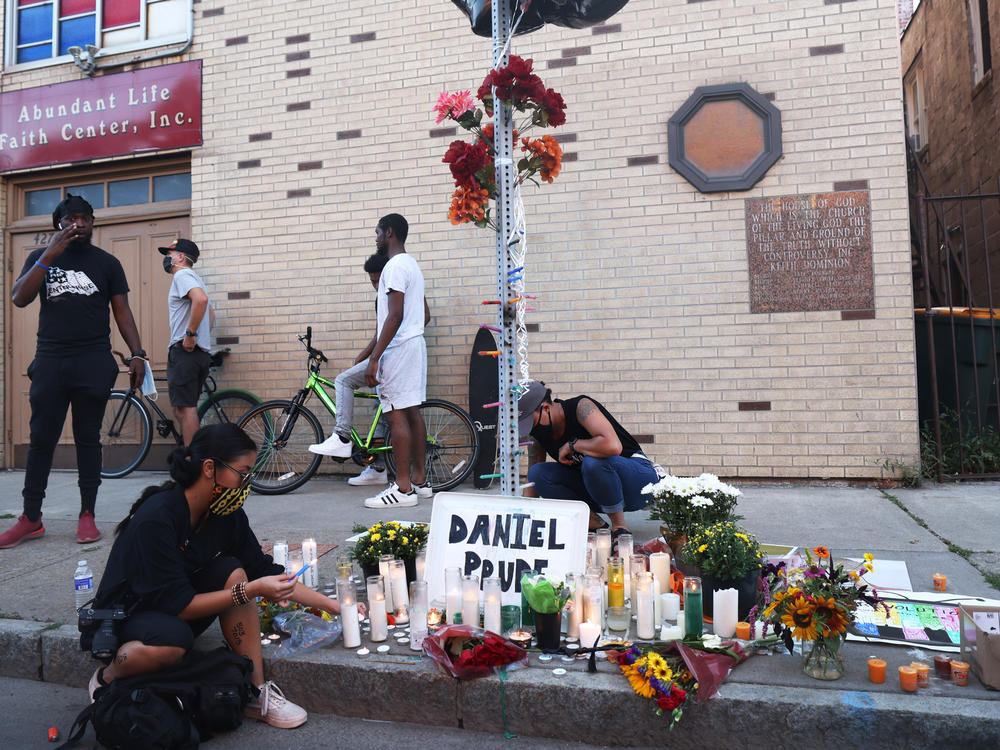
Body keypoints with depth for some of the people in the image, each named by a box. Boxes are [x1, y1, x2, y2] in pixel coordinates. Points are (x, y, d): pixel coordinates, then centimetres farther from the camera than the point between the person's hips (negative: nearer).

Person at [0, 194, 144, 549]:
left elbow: (122, 311, 7)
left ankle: (87, 516, 10)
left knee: (88, 439, 4)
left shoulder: (107, 263, 8)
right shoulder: (40, 258, 10)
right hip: (50, 361, 2)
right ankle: (31, 519, 12)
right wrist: (49, 256, -12)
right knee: (41, 439, 4)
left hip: (93, 363, -1)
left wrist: (137, 353, -4)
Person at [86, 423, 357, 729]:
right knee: (173, 640, -37)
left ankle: (257, 692, -14)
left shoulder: (228, 515, -11)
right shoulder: (156, 518, -30)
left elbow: (264, 571, -2)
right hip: (123, 617, -6)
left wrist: (332, 605, -5)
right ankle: (106, 678, -2)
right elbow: (177, 605, -28)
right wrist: (250, 591, -34)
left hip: (180, 613, 6)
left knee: (232, 572, -19)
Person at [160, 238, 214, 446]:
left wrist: (190, 334, -23)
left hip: (184, 350, -10)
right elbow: (210, 312, 33)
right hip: (201, 351, 10)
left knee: (184, 407, -10)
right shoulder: (194, 278, 25)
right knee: (182, 407, 13)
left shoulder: (182, 275, -7)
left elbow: (201, 299, -27)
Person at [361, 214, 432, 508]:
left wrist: (374, 358, -22)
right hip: (415, 343, 10)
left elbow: (395, 316, -21)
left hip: (398, 348, -10)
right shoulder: (411, 264, 20)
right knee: (412, 412, 11)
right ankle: (420, 481, 16)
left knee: (397, 414, -9)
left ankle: (403, 489, -7)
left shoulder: (395, 266, -12)